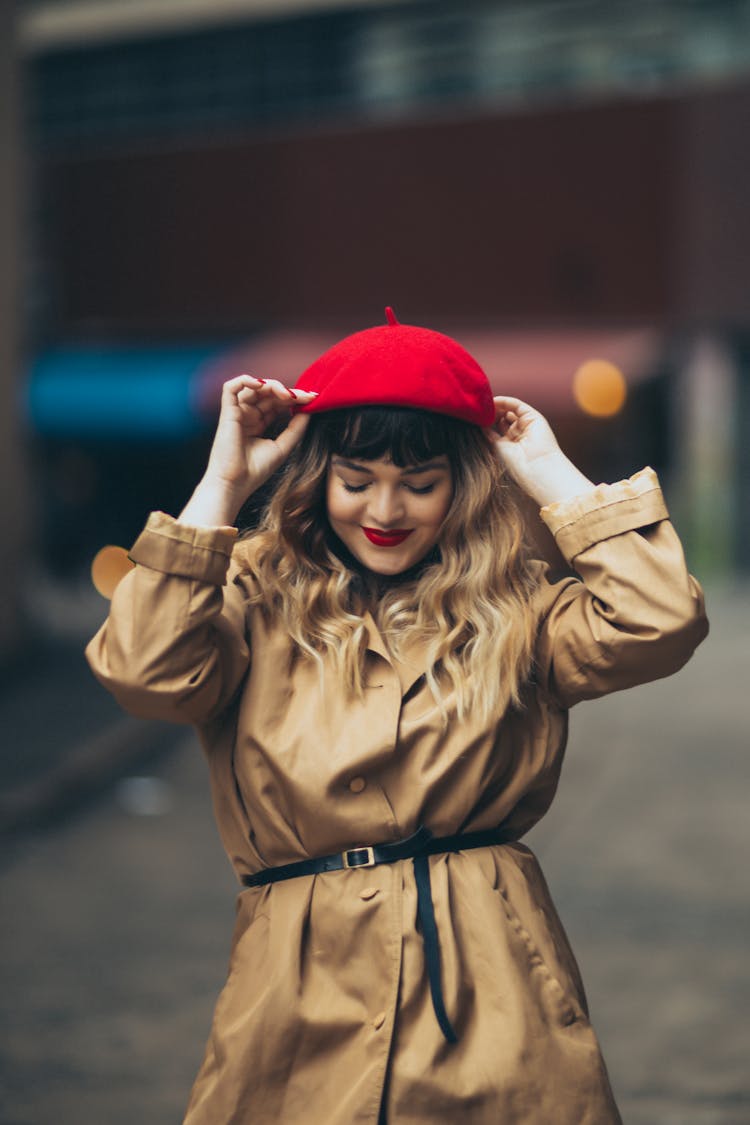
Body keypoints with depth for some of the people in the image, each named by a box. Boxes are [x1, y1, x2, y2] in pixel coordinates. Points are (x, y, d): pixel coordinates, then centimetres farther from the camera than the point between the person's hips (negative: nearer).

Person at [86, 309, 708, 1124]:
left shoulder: (515, 612, 7)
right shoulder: (257, 599, 6)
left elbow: (659, 622, -10)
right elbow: (146, 671, -14)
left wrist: (551, 476, 0)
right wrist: (221, 485, -8)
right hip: (303, 1003, 0)